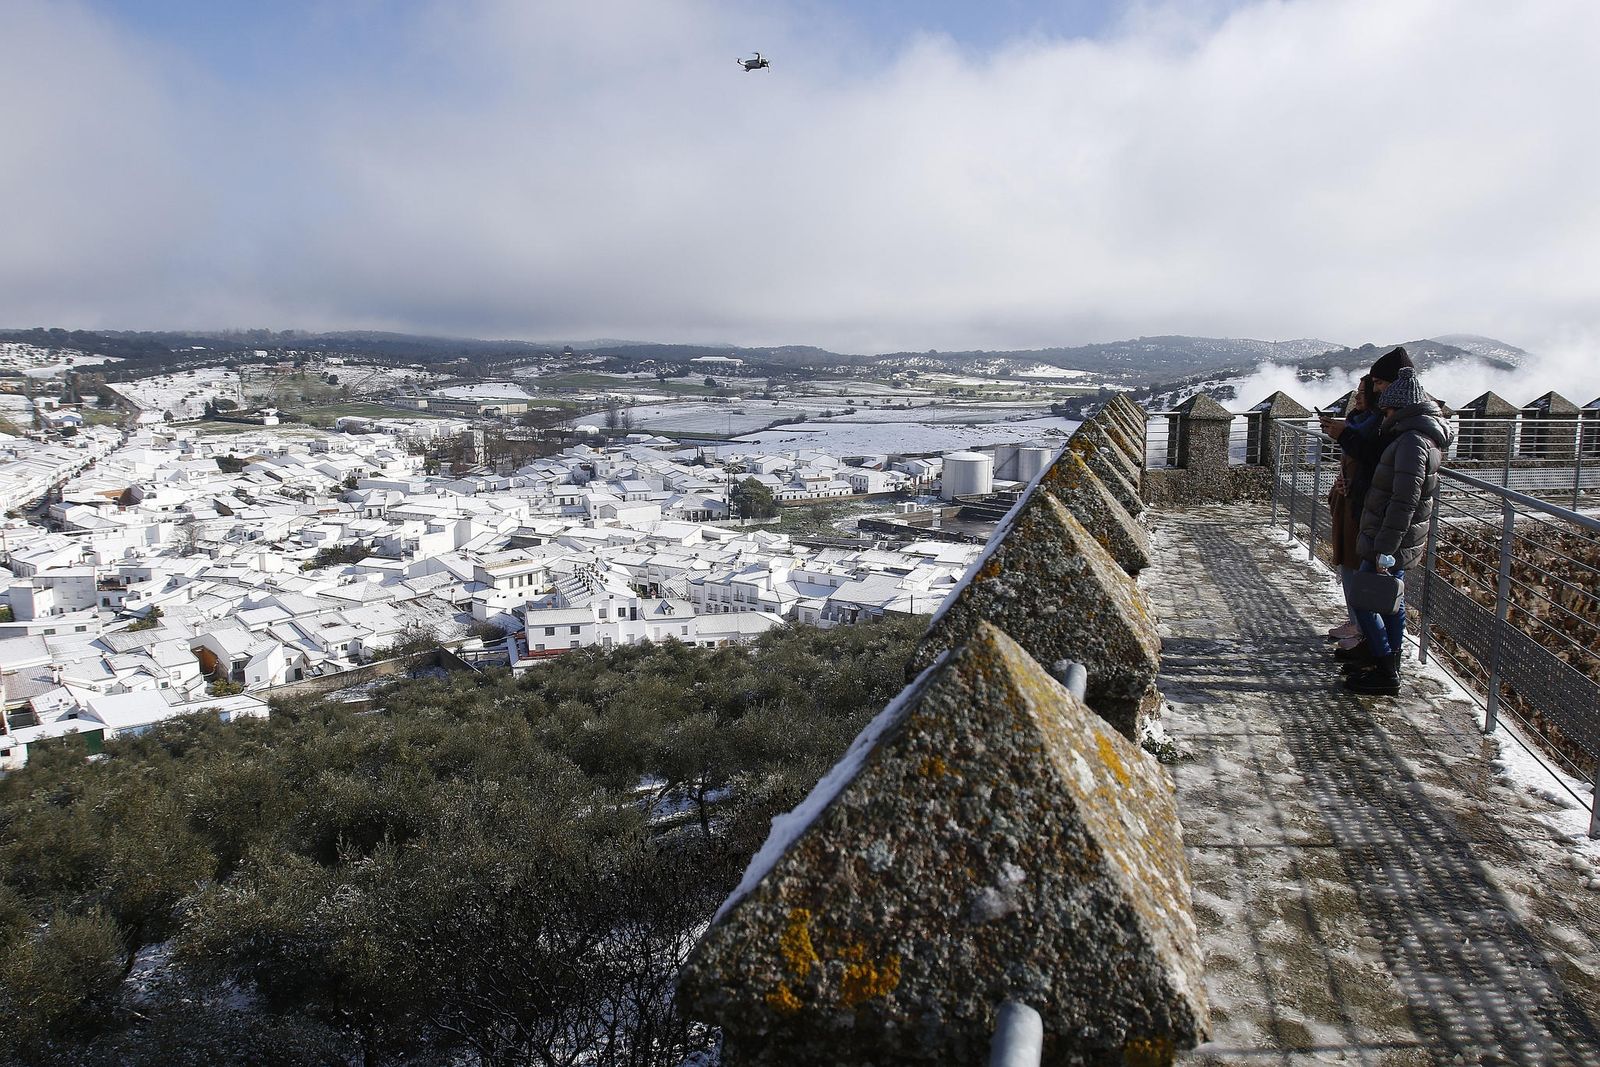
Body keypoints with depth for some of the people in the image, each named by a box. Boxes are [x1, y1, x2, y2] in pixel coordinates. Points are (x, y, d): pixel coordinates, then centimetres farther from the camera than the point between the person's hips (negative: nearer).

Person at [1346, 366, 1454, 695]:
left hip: (1392, 542, -10)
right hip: (1399, 542, 10)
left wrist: (1384, 550, -26)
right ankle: (1390, 668, 28)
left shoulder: (1413, 441, -22)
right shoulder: (1422, 436, 11)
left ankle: (1386, 674, 3)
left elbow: (1404, 501, -27)